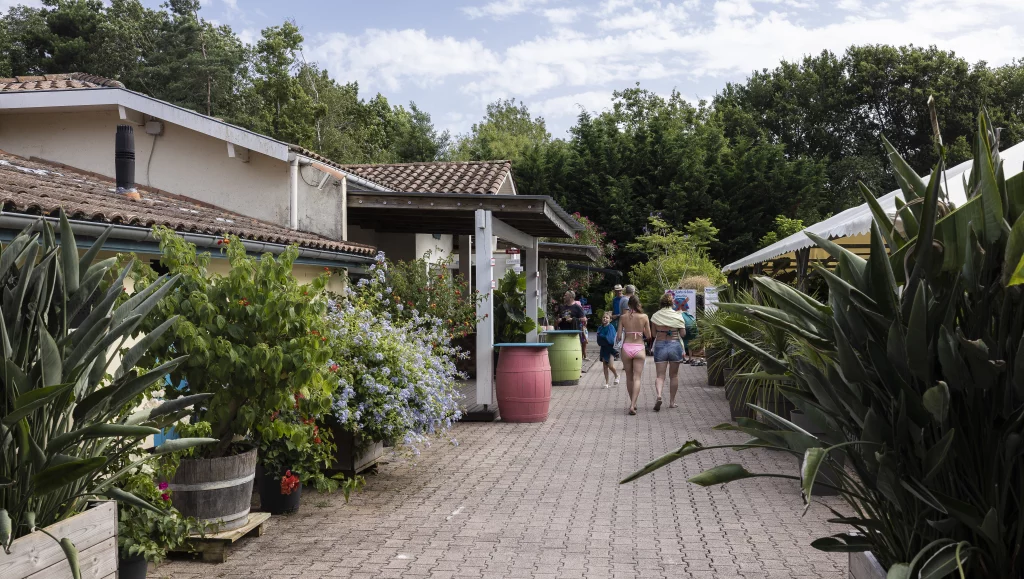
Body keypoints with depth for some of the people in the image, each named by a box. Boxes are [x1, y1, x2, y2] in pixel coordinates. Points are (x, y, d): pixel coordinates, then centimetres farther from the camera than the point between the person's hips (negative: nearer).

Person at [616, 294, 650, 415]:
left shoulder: (623, 317, -2)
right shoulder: (644, 317, -4)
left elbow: (619, 336, -4)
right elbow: (648, 335, -1)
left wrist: (618, 339, 18)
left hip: (626, 347, 1)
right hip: (639, 348, -1)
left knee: (629, 378, 16)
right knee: (637, 378, -2)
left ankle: (633, 403, 26)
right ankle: (633, 405, -16)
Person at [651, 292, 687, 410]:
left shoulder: (655, 316, -1)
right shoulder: (678, 316, -3)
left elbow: (653, 333, 2)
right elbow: (683, 334, -3)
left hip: (660, 345, 0)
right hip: (675, 345, 0)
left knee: (660, 375, 2)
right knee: (674, 375, 14)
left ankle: (659, 396, -24)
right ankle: (672, 401, 19)